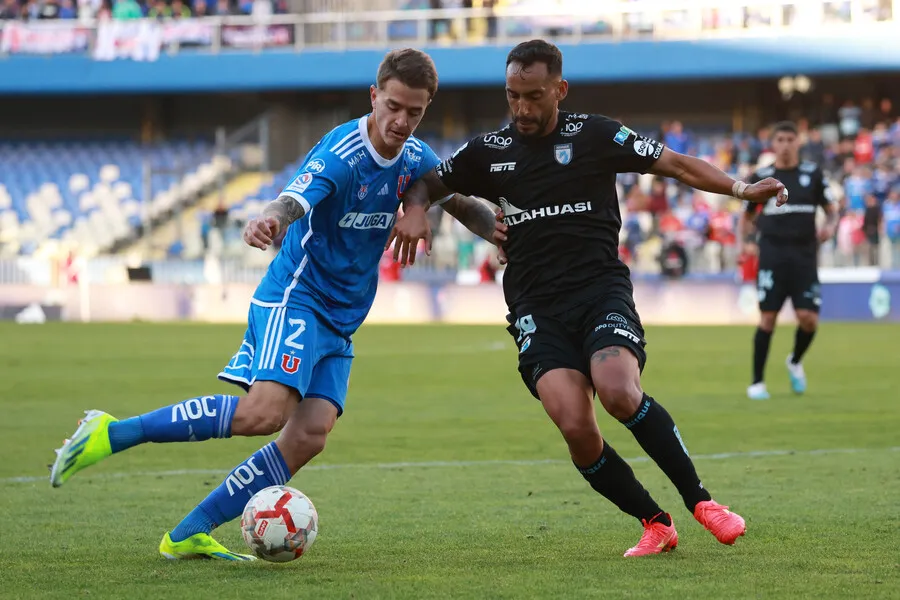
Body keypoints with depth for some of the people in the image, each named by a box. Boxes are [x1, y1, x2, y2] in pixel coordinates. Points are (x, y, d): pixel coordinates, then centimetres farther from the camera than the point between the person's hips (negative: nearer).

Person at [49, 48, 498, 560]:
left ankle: (189, 535, -7)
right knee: (263, 412, -27)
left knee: (309, 437, -10)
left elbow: (460, 202, 23)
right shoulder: (341, 154, -18)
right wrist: (271, 220, -60)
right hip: (295, 295, -7)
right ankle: (113, 433, -17)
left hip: (339, 323, 8)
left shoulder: (414, 159, 6)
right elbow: (295, 199, -36)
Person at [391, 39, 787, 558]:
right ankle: (656, 525, -2)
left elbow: (673, 163, 5)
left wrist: (740, 189, -7)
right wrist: (415, 212, 1)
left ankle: (700, 500, -13)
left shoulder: (595, 136, 3)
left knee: (620, 393, -30)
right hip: (536, 309, 2)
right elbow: (429, 184, 24)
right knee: (576, 427, -20)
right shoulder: (489, 152, 10)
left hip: (601, 288, -2)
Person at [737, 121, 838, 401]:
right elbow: (747, 215, 17)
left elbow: (831, 209, 10)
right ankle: (757, 382, 4)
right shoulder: (760, 177, 6)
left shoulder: (813, 174, 6)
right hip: (772, 254, -1)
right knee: (768, 318, -6)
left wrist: (830, 226, -12)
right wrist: (741, 242, 0)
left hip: (805, 255, 1)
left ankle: (795, 362, 23)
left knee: (809, 319, -8)